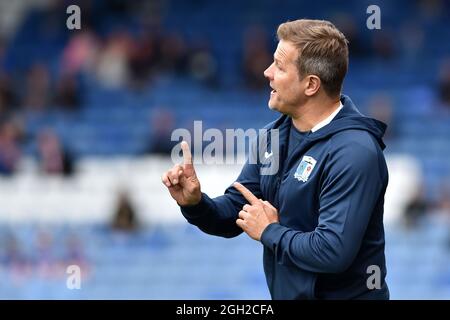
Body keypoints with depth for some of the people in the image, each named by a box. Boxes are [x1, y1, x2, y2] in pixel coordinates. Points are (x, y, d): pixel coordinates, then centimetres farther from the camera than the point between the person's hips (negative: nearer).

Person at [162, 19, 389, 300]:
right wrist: (195, 204, -10)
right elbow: (233, 216, 10)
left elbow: (333, 252, -30)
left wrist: (270, 232, -16)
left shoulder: (354, 153, -22)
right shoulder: (274, 135, 4)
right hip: (286, 292, 7)